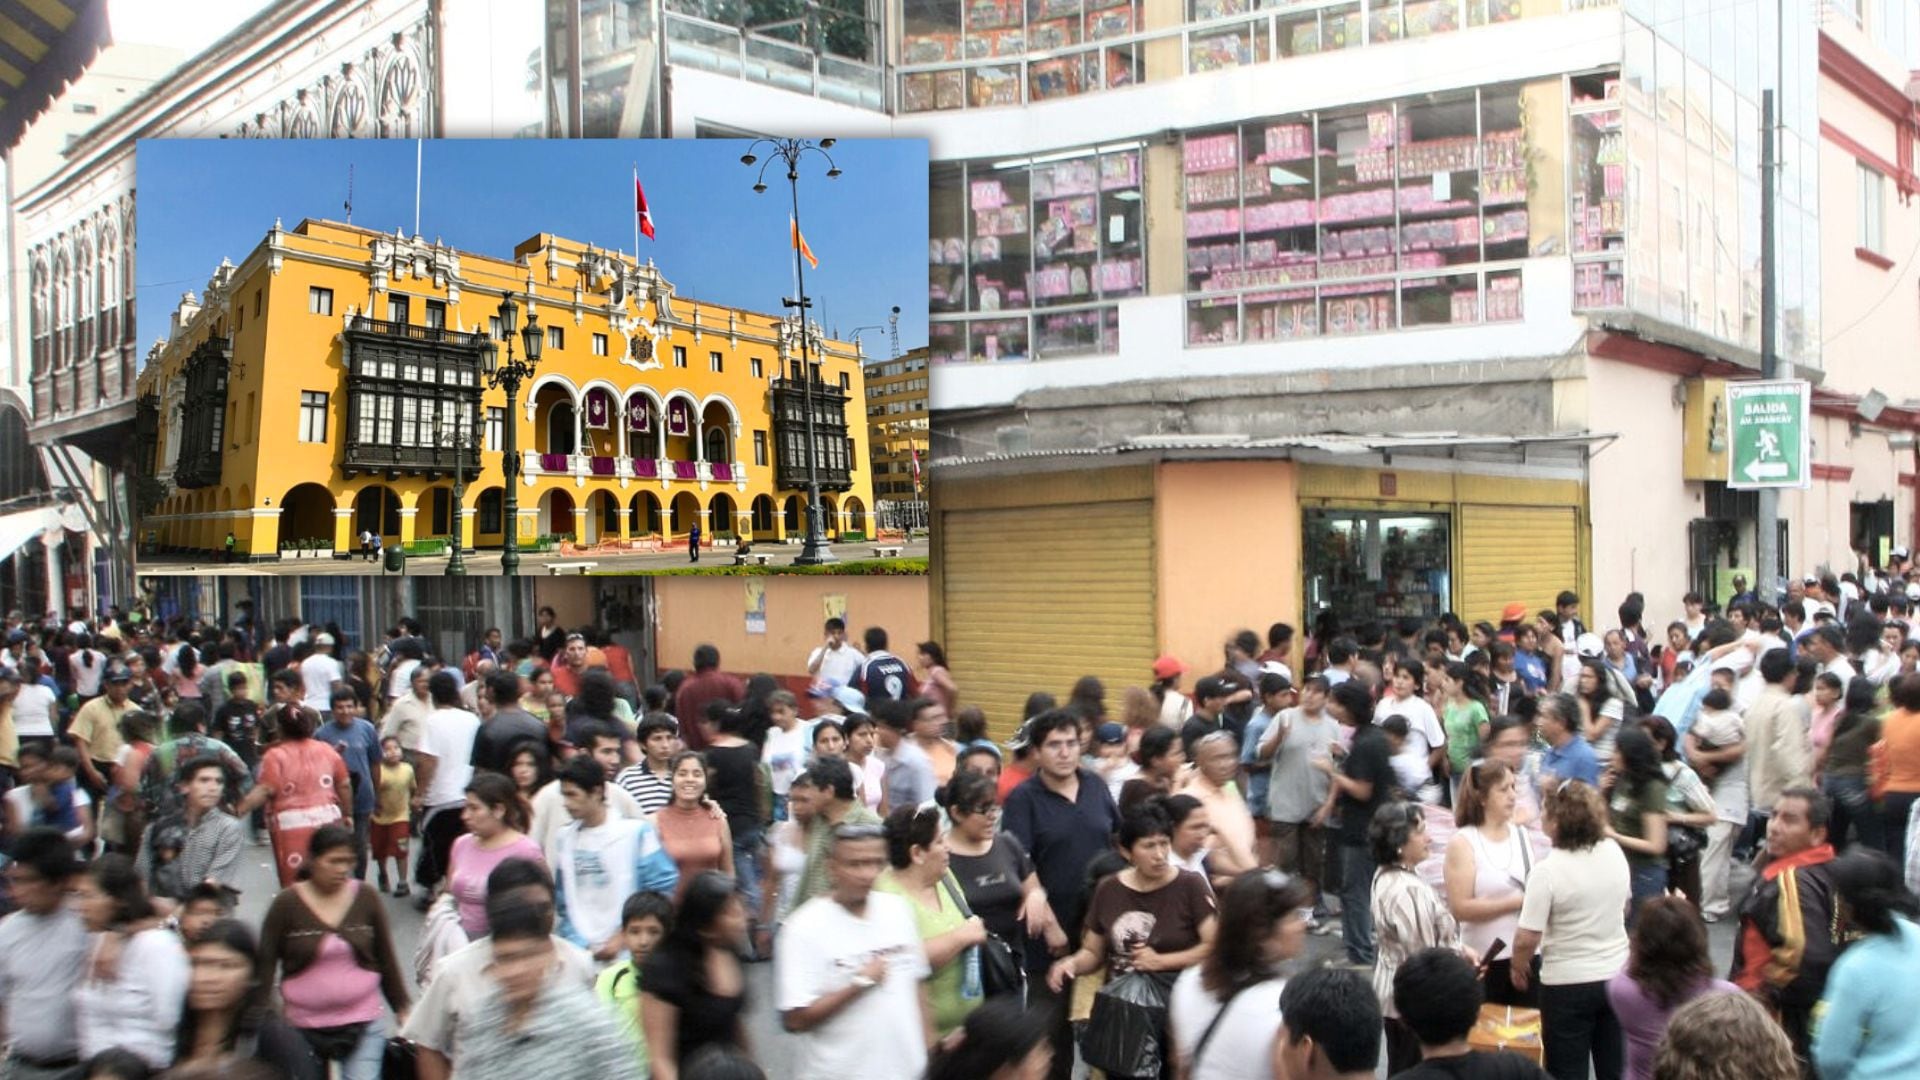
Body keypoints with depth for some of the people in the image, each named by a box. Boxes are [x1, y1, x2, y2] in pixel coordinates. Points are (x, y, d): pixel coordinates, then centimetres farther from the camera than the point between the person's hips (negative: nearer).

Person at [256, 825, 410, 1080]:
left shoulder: (367, 899, -2)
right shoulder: (287, 904, -7)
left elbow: (386, 959, 6)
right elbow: (265, 963, -3)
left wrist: (402, 1009, 7)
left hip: (363, 1023, 0)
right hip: (303, 1028, 0)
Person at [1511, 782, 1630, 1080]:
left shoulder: (1547, 871, -23)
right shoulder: (1615, 852, -4)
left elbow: (1527, 939, -21)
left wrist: (1518, 968, -2)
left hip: (1568, 984, -6)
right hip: (1616, 974, 6)